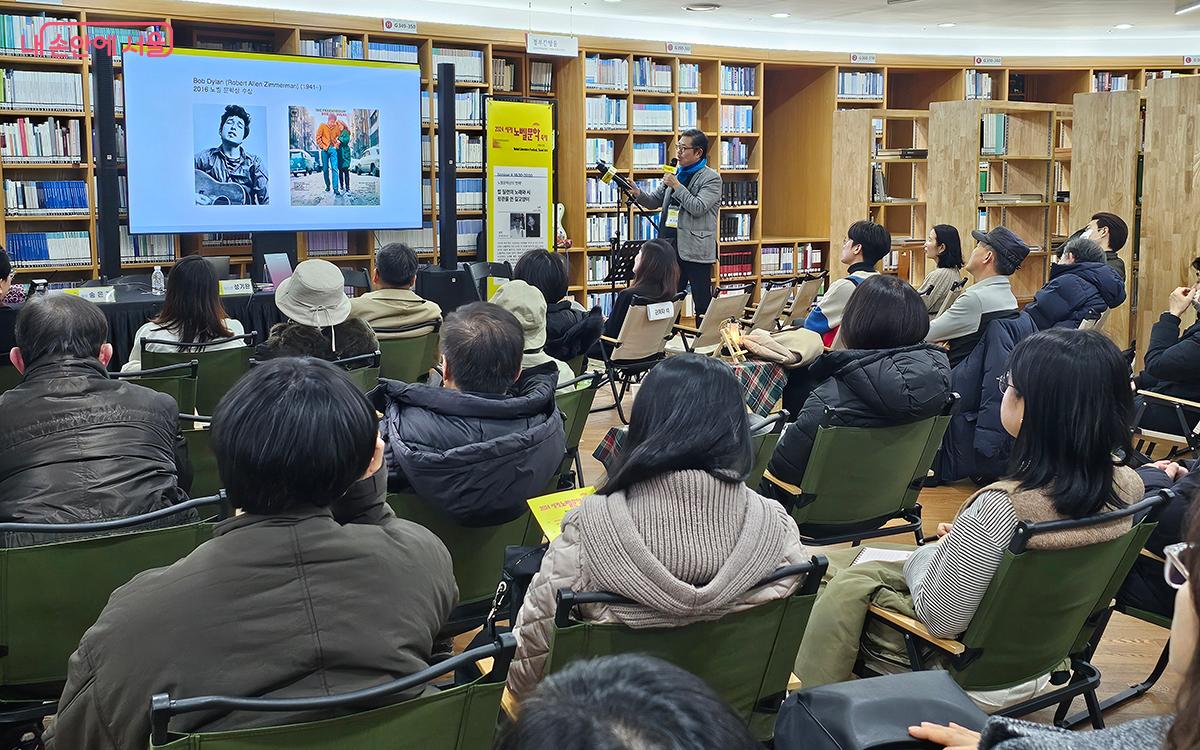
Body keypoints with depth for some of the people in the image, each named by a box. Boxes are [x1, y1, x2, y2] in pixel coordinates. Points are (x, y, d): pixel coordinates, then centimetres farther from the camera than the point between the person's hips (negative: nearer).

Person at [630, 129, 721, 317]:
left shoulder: (711, 178, -4)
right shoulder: (675, 173, 16)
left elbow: (698, 208, -16)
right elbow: (654, 201, 15)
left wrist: (676, 186, -12)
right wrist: (637, 193, -5)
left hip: (695, 250, -6)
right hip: (672, 247, 6)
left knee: (702, 304, -2)